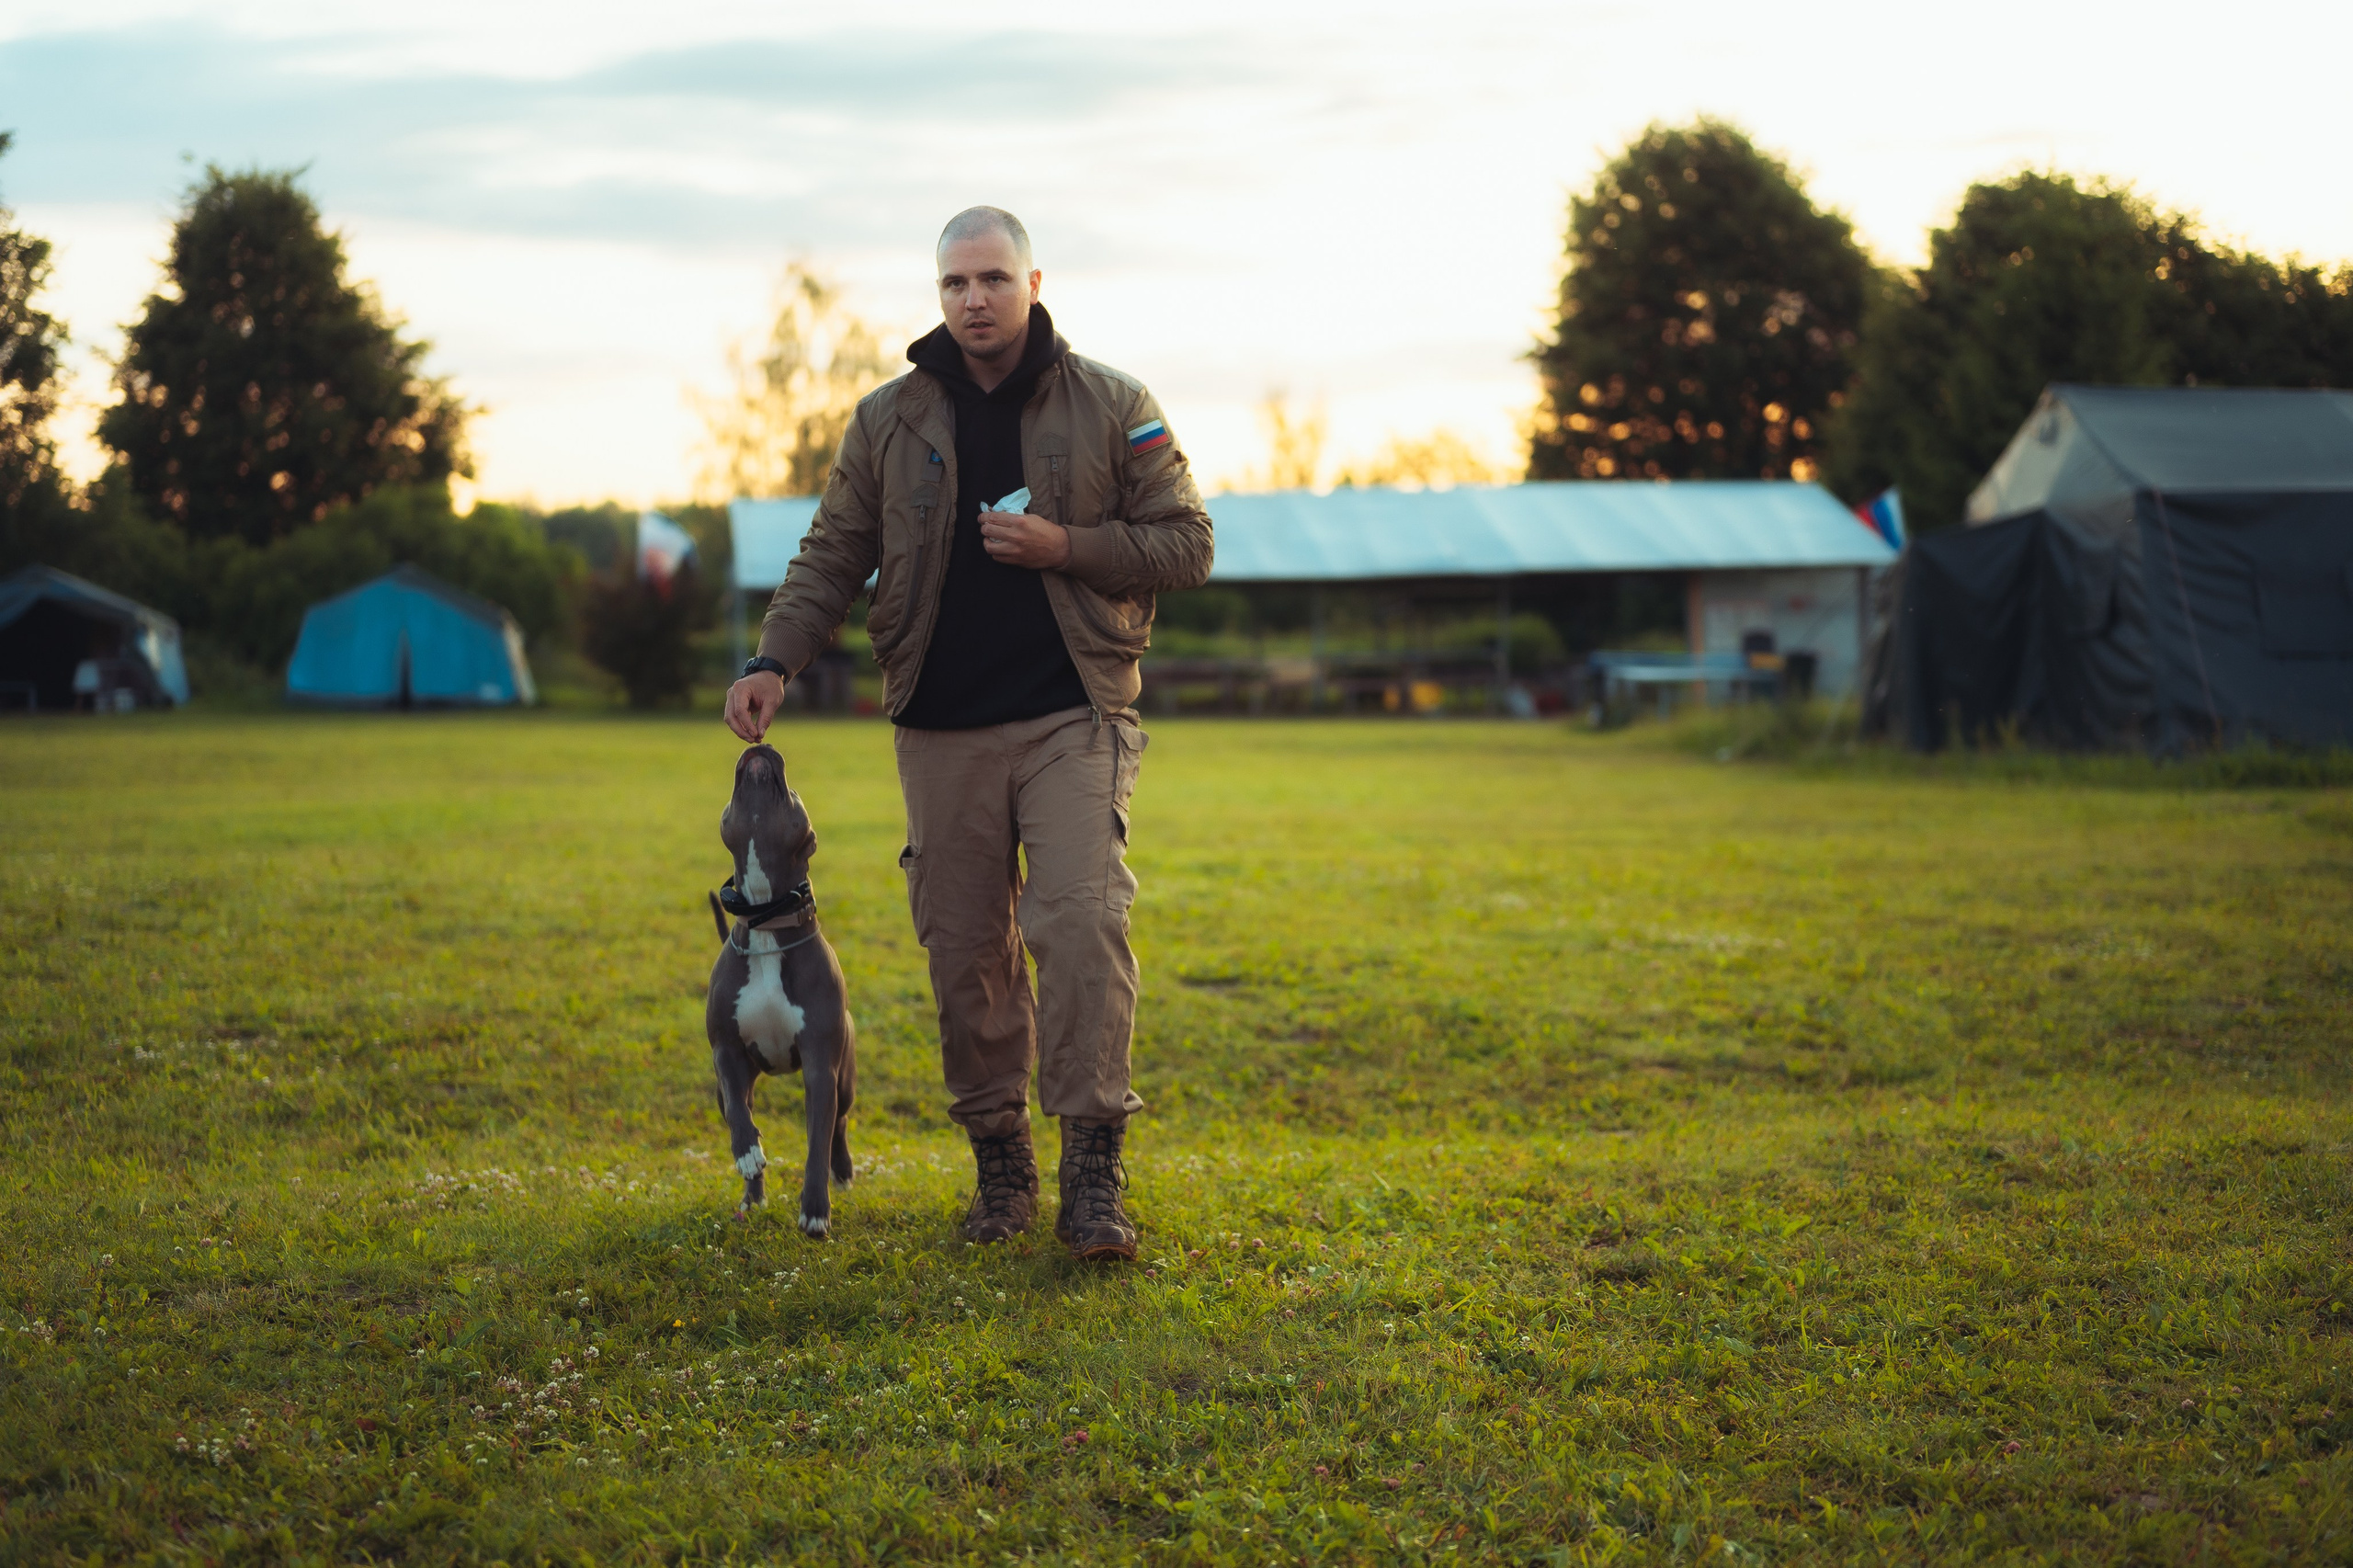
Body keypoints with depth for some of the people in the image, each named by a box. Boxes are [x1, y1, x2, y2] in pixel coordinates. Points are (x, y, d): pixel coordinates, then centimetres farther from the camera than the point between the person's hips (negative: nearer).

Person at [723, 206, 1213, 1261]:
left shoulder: (1111, 407, 3)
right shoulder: (888, 422, 8)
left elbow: (1185, 543, 4)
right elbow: (830, 560, 10)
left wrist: (1066, 549, -12)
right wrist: (773, 662, -6)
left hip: (1074, 717, -2)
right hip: (942, 729, 2)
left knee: (1081, 921, -16)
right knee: (965, 948, 4)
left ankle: (1093, 1170, -12)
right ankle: (999, 1163, 17)